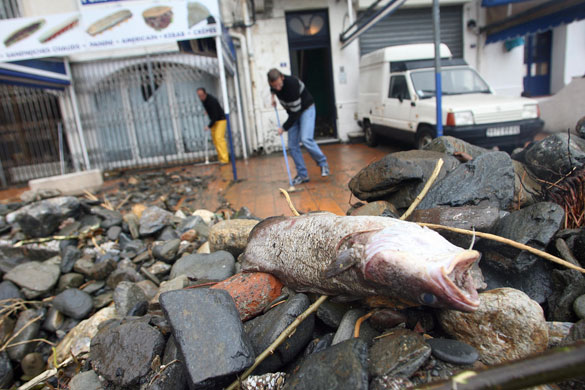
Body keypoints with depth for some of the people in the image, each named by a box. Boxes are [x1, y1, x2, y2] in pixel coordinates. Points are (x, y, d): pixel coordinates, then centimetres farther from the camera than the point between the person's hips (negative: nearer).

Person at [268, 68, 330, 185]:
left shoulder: (291, 84, -34)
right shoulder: (274, 82, -12)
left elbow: (295, 112, -29)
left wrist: (284, 128, -21)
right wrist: (273, 96, 1)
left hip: (306, 109, -7)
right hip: (293, 112, 7)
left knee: (306, 139, -26)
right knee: (292, 145, -1)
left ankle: (323, 163, -4)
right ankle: (302, 175, 6)